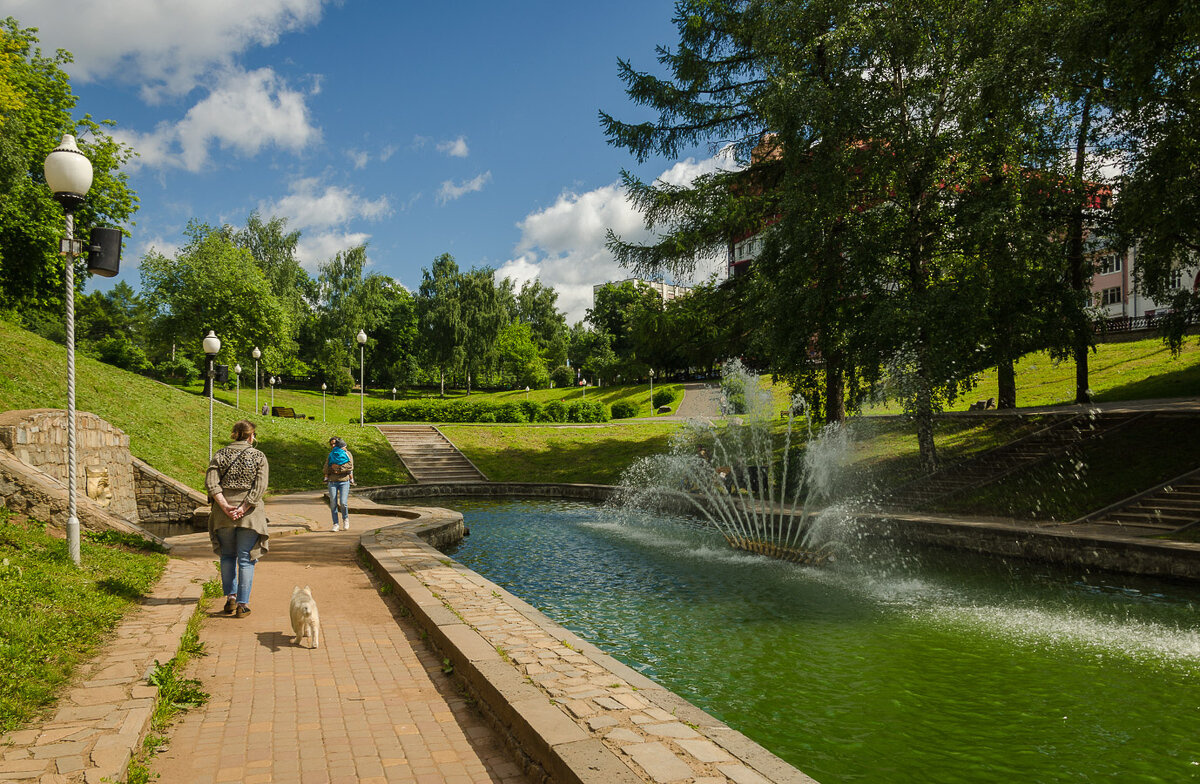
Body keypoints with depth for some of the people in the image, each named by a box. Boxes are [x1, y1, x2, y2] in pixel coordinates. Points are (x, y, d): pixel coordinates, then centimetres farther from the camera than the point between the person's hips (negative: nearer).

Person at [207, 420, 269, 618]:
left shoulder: (220, 455, 5)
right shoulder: (259, 457, -2)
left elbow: (211, 483, -6)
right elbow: (260, 487, -12)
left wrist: (225, 506, -10)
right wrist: (243, 508, -13)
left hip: (224, 514, 2)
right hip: (250, 514, -2)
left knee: (227, 556, 20)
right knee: (246, 559, 4)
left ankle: (230, 597, 17)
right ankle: (243, 604, 5)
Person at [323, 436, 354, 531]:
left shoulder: (347, 454, 9)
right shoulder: (330, 455, 16)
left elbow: (350, 466, -8)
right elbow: (326, 469, 4)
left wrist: (337, 467, -8)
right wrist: (342, 468, -6)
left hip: (344, 482, -2)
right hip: (332, 482, 2)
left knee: (343, 503, -13)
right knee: (333, 504, -4)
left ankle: (345, 519, 13)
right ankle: (335, 524, 5)